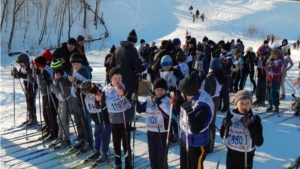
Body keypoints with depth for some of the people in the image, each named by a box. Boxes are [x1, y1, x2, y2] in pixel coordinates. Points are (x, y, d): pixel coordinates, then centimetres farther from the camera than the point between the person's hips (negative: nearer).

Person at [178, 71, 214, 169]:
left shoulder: (203, 106, -33)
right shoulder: (189, 97, -10)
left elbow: (195, 130, -34)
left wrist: (190, 113, -43)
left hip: (197, 144, -8)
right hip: (184, 139, 8)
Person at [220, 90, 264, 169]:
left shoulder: (255, 118, -14)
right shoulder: (231, 115, -5)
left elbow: (259, 142, -18)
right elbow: (222, 135, 2)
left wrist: (250, 126, -29)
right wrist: (225, 126, -18)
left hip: (246, 156, -3)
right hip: (231, 154, 4)